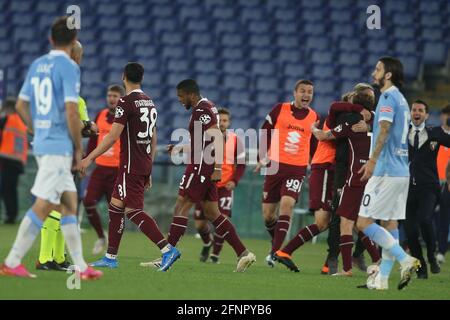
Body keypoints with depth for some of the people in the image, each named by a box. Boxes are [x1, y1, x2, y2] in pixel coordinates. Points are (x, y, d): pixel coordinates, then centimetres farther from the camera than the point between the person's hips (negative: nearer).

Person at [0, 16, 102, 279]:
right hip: (59, 145, -8)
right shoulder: (68, 67, -11)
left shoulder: (37, 65, 12)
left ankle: (80, 266, 11)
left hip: (42, 143, 8)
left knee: (70, 203, 11)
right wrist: (79, 149, -8)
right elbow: (71, 111, -17)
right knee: (43, 206, -7)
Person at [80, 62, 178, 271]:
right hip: (144, 164, 9)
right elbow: (154, 140, 18)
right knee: (115, 206, 13)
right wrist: (149, 171, 23)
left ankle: (167, 249, -17)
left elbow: (113, 136, -17)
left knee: (133, 210, -9)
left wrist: (90, 158, -13)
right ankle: (110, 257, 14)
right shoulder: (150, 103, 14)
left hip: (131, 166, -9)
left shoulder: (126, 102, -12)